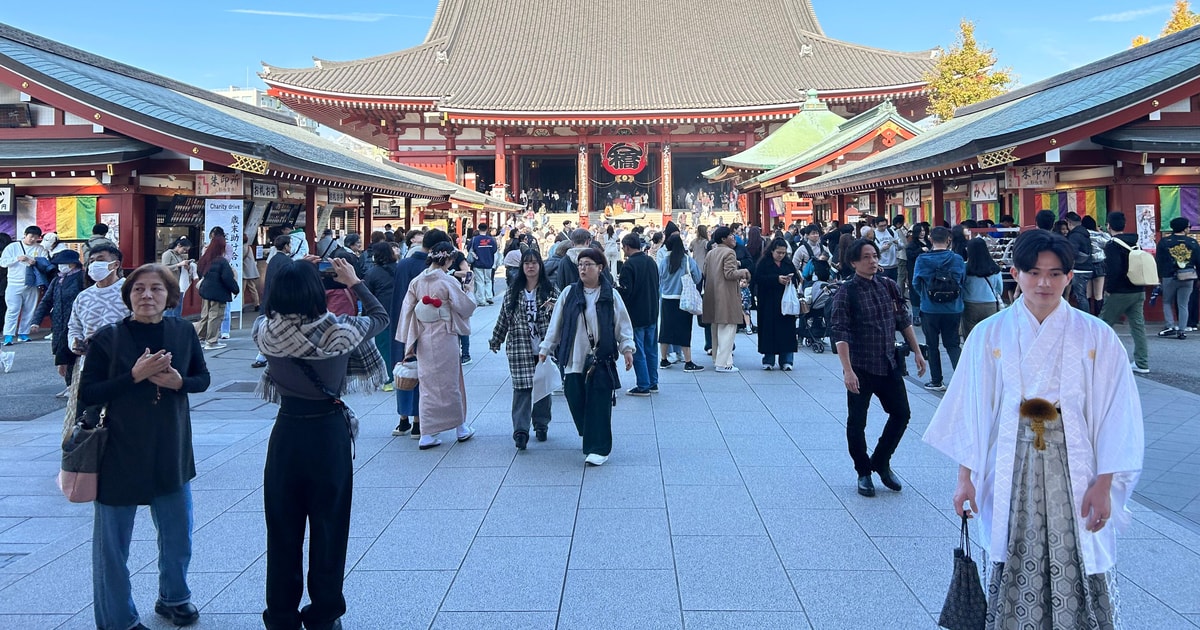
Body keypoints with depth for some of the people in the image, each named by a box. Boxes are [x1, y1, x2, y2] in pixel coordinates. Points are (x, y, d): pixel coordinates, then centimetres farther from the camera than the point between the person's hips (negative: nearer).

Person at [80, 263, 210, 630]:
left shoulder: (183, 332, -3)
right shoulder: (107, 338, -12)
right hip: (119, 455, -3)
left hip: (171, 453, 4)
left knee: (178, 537, 19)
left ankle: (174, 598, 44)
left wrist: (180, 381, -15)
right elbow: (87, 394, -13)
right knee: (112, 543, 9)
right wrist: (134, 375, -25)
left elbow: (203, 377, 7)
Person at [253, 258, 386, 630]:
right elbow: (380, 316, 4)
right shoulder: (339, 332, -16)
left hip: (286, 432, 2)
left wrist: (291, 281, 18)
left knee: (283, 530, 14)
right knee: (328, 529, 12)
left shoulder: (265, 332, -10)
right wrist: (354, 282, 14)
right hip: (330, 432, -2)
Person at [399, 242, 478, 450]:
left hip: (423, 338, 4)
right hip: (444, 338, -4)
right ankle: (461, 428, 24)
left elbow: (407, 311, 2)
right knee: (450, 382, 9)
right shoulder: (448, 281, -13)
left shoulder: (416, 281, 2)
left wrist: (409, 342, 6)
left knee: (428, 384, 9)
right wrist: (468, 294, 13)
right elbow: (465, 307, -8)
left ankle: (427, 435, 9)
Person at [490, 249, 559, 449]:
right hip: (520, 348, 0)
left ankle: (541, 425, 25)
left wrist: (555, 307, -21)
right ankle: (520, 431, -4)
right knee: (521, 388, -5)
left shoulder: (550, 290, 2)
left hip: (544, 347, 0)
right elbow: (504, 317, 12)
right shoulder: (513, 290, 5)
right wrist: (495, 341, 18)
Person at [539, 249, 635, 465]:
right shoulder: (569, 293, 6)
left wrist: (627, 348, -6)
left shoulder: (610, 295, 2)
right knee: (576, 401, 5)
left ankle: (599, 449, 4)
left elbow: (623, 324, 4)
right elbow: (555, 324, 9)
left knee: (599, 405, -4)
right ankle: (590, 439, 28)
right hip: (574, 358, 3)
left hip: (601, 359, -2)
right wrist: (545, 349, 7)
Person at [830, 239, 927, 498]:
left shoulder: (889, 286, 4)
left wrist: (917, 352, 10)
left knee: (901, 414, 10)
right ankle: (863, 473, 21)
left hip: (889, 364, 5)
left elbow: (904, 321, 13)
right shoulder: (846, 293, -12)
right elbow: (839, 333, -17)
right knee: (857, 422, 2)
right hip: (861, 367, -5)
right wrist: (847, 370, -25)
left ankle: (881, 462, 29)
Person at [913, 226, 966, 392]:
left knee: (932, 345, 12)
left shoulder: (922, 260, -11)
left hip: (930, 310, -1)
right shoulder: (958, 260, -7)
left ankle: (936, 381, 17)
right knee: (952, 344, 13)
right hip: (954, 310, 2)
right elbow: (963, 282, 2)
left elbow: (916, 283, -1)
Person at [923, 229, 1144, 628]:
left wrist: (1103, 484, -6)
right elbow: (972, 411, 3)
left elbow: (1114, 415, -1)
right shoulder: (990, 336, 0)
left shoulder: (1096, 337, -1)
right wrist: (965, 477, 2)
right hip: (1013, 473, 1)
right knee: (1016, 573, 7)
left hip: (1073, 473, 0)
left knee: (1077, 576, 3)